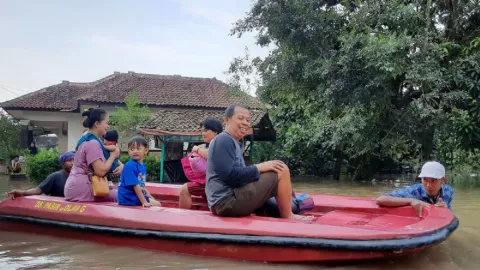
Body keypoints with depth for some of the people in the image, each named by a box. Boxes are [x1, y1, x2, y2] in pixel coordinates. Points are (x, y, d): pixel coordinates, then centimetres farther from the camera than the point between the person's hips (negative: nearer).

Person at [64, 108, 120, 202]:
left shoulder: (88, 140, 15)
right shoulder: (93, 143, -15)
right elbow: (100, 171, -23)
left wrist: (121, 165, -2)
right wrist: (113, 155, -8)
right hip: (81, 189, -10)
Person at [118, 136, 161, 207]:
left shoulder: (142, 165, 9)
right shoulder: (130, 166, -18)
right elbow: (135, 185, -21)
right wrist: (144, 202, -21)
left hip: (139, 196, 9)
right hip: (129, 199, -9)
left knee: (158, 204, 15)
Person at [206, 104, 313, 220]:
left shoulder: (233, 143, 21)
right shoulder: (223, 140, -10)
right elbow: (229, 175, -21)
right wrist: (259, 167, -14)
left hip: (227, 201, 11)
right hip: (227, 201, -11)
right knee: (281, 171, -11)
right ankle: (287, 217, 1)